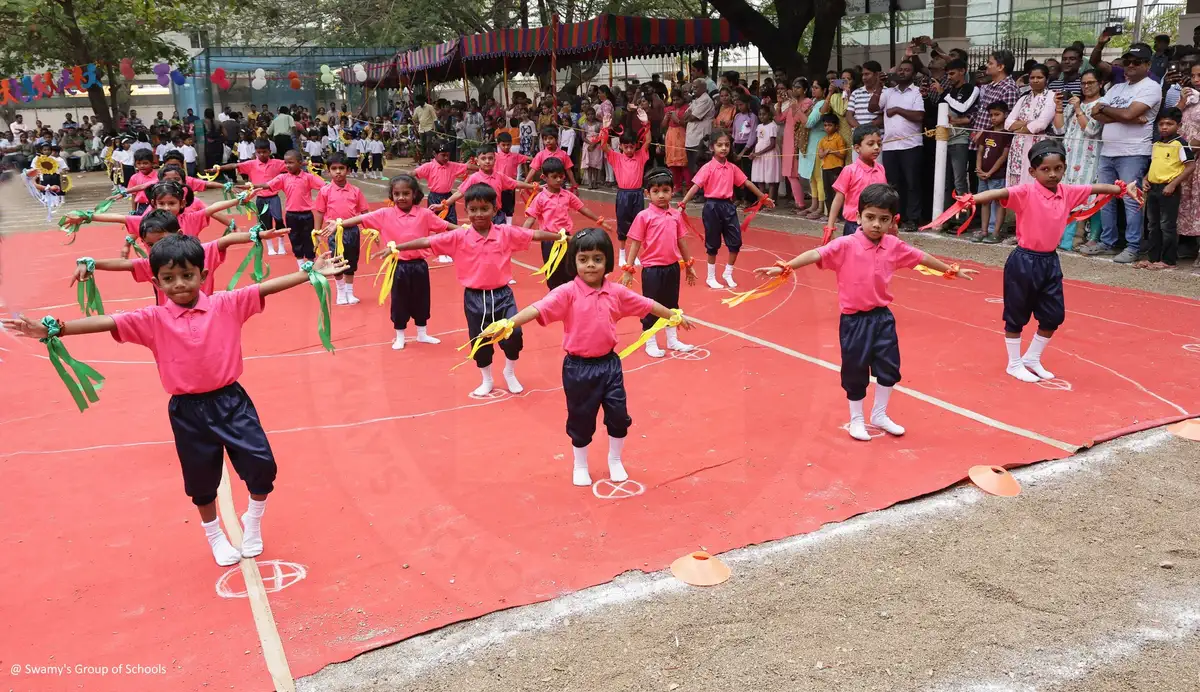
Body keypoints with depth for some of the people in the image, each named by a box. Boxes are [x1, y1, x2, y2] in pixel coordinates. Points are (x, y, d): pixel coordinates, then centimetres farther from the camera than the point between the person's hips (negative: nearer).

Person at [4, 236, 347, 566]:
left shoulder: (227, 304, -5)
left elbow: (267, 287, -9)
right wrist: (53, 329, -18)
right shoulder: (153, 319, -4)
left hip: (231, 401, 0)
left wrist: (311, 273, -13)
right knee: (202, 479, 16)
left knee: (261, 464, -4)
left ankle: (253, 521, 29)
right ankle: (214, 534, 44)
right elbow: (106, 322, -9)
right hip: (188, 411, 1)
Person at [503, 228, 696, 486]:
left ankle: (615, 460, 38)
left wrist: (673, 315, 22)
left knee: (619, 415, 12)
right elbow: (539, 308, -27)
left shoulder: (617, 292, -1)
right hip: (578, 368, -3)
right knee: (581, 419, 11)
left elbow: (646, 304, 13)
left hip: (609, 364, 4)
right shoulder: (567, 292, -15)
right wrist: (509, 324, -41)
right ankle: (580, 466, 36)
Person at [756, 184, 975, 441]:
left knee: (889, 368, 12)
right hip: (854, 320, -4)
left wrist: (952, 270, 25)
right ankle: (856, 420, 30)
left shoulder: (894, 246, -1)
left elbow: (922, 257, 14)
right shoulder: (845, 245, -16)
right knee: (855, 372, 8)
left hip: (882, 317, 4)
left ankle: (879, 415, 35)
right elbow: (816, 254, -27)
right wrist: (784, 267, -40)